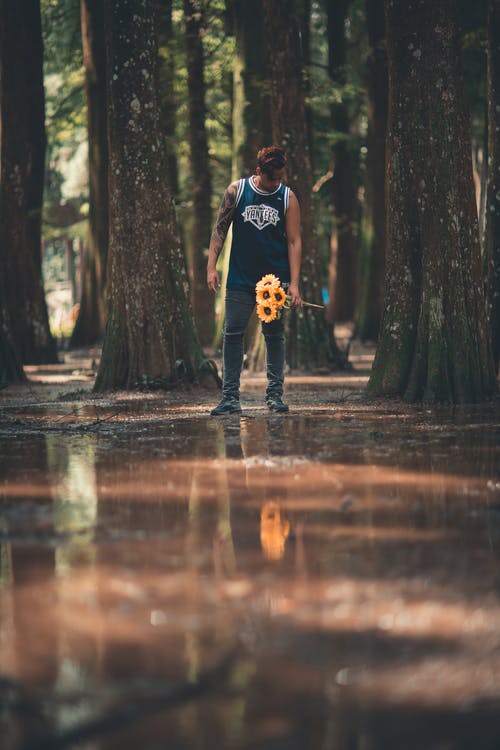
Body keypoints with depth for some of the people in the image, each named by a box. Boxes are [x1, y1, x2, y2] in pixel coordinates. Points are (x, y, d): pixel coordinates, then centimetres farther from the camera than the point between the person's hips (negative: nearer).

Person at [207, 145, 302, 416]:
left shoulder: (288, 198, 0)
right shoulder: (236, 191, 0)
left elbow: (294, 241, -2)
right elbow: (220, 229, 6)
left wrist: (294, 284, -9)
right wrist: (211, 266, -3)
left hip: (275, 279, 0)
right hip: (240, 279, 0)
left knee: (275, 335, 2)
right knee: (233, 334, -3)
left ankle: (275, 393, 10)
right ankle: (230, 397, 0)